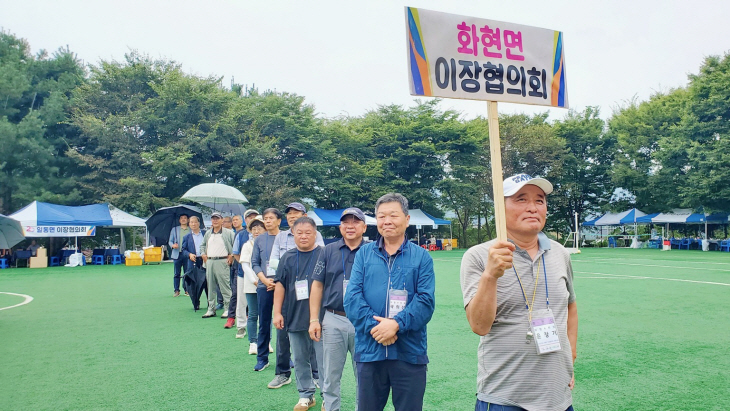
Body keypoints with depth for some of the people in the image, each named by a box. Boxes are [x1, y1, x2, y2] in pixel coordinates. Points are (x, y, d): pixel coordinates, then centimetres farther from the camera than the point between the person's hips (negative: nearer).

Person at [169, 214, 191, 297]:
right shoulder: (174, 229, 14)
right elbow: (170, 241, 11)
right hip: (177, 254, 1)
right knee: (176, 274, 2)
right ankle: (176, 290, 9)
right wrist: (173, 245, -11)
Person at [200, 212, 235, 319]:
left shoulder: (228, 233, -3)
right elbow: (202, 245, 29)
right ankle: (211, 309, 19)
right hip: (209, 261, 6)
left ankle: (227, 309, 0)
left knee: (225, 286, -6)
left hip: (222, 261, -6)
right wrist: (203, 254, 14)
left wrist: (231, 255, -11)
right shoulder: (208, 233, 15)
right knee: (210, 287, 11)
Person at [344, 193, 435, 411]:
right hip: (369, 351, 1)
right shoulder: (364, 253, 5)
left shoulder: (421, 257, 2)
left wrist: (396, 324, -21)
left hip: (409, 353, -1)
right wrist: (374, 325, -17)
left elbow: (425, 301, -8)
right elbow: (352, 297, -4)